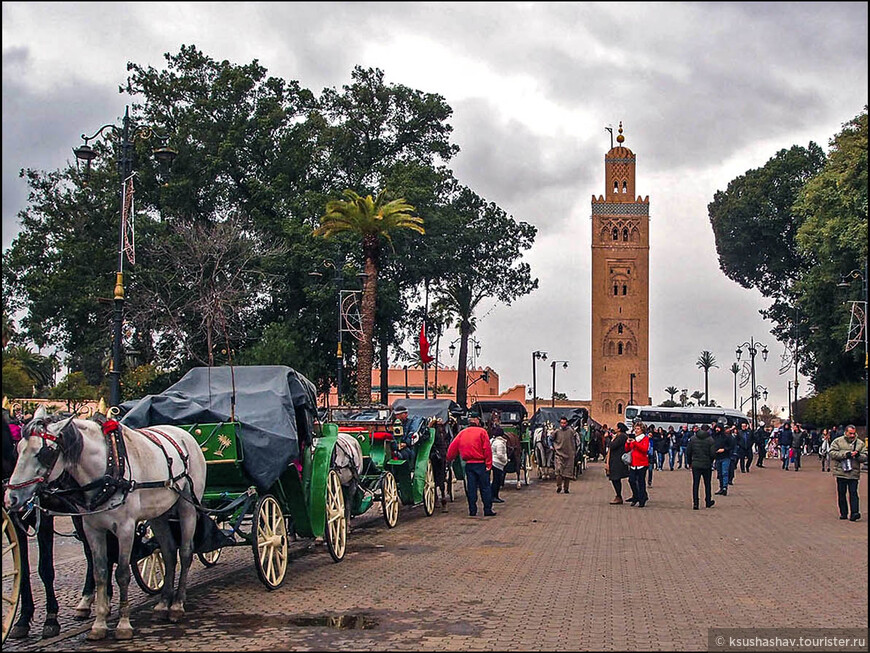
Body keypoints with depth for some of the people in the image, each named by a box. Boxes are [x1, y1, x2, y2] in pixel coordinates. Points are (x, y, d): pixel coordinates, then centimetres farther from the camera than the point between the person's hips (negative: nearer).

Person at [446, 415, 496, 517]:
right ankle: (488, 510, 0)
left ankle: (472, 510, 7)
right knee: (485, 487, 2)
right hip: (480, 463, -4)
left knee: (471, 488, 8)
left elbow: (453, 447, 8)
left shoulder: (462, 433, 7)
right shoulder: (481, 432, -5)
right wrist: (488, 464, -7)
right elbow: (487, 448, -9)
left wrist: (449, 459, 21)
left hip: (468, 464, 4)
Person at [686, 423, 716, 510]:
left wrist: (689, 462, 14)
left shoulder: (693, 438, 1)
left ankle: (695, 503, -4)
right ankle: (708, 502, 24)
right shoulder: (710, 440, -8)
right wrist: (711, 461, 8)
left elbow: (688, 451, 3)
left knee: (695, 484, 3)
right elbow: (713, 454, -12)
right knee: (707, 484, 14)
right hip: (707, 465, -1)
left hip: (695, 464, 1)